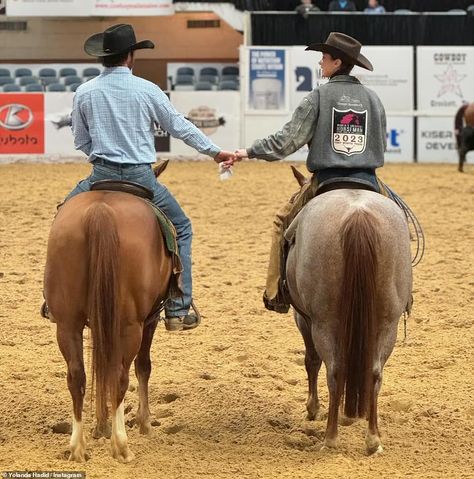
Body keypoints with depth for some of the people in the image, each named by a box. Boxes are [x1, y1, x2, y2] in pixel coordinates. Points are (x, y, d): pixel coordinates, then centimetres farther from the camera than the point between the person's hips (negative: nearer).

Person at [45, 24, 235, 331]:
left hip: (102, 177, 2)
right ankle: (178, 311, 11)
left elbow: (81, 141, 9)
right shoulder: (147, 90, -5)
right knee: (181, 229, 16)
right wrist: (215, 151, 15)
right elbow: (180, 127, 3)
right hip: (140, 176, -2)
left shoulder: (84, 93, 0)